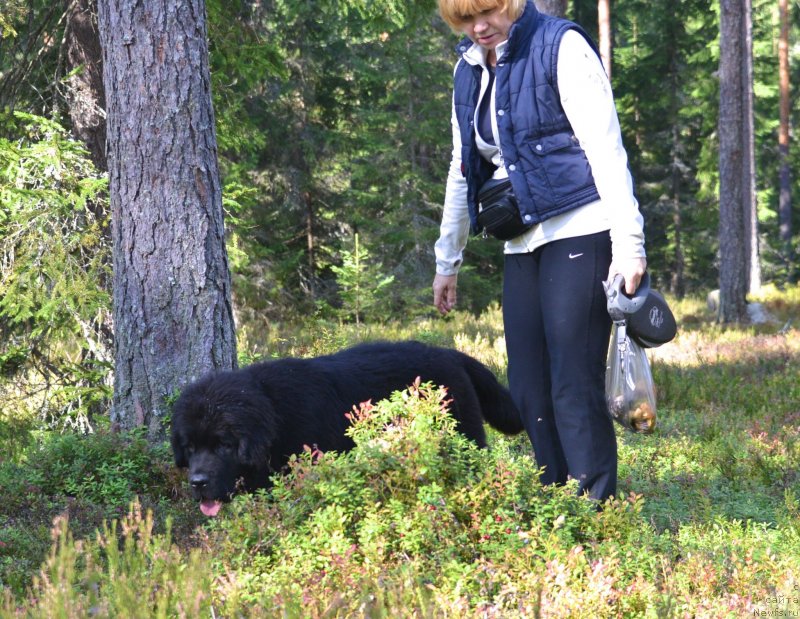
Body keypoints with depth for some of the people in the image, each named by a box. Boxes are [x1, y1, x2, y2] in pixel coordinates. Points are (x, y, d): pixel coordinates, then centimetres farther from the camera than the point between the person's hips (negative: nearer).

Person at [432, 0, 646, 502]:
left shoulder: (561, 46, -7)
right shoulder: (470, 71, 14)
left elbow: (606, 147, -13)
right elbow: (464, 170, 24)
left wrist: (628, 244, -19)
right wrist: (448, 259, 26)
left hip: (580, 233, -7)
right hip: (524, 245, 7)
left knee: (574, 387, -12)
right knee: (530, 394, 4)